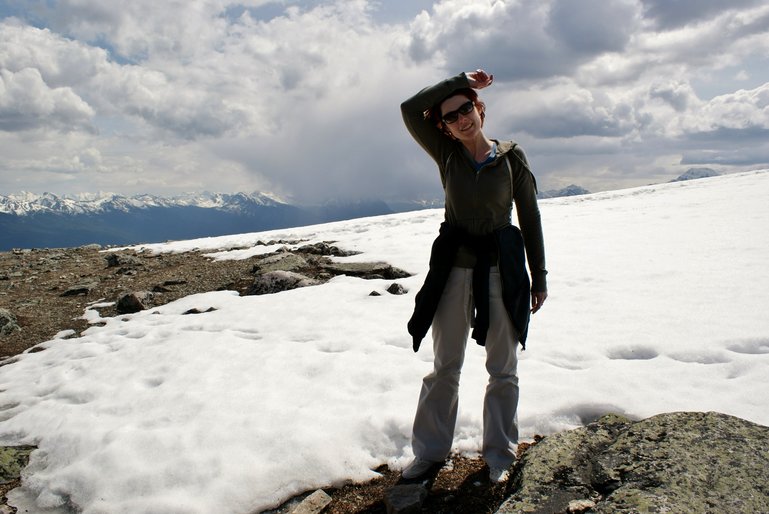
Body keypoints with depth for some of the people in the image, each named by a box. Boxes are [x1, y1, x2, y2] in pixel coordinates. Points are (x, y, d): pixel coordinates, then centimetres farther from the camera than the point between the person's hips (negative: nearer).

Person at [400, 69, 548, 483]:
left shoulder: (512, 158, -2)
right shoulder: (447, 155, 1)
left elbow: (530, 220, 2)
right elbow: (410, 109, -11)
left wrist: (539, 278, 2)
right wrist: (459, 80, -7)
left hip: (501, 271, -1)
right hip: (454, 270, 1)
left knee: (502, 370, 10)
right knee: (444, 368, 11)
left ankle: (499, 454, 28)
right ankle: (430, 450, 26)